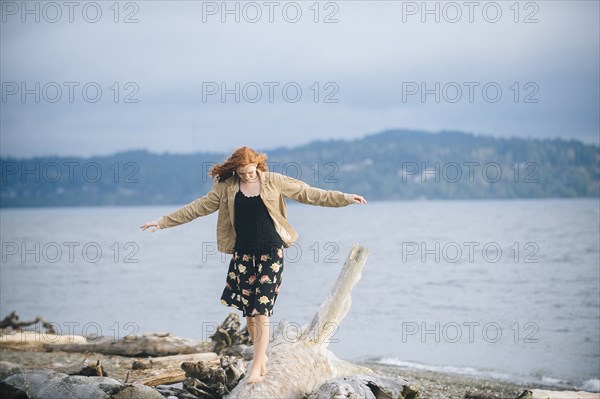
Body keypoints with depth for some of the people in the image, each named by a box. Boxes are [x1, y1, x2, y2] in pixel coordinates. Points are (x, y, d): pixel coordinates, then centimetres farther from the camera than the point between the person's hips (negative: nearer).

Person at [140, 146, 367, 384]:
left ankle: (256, 369, -6)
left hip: (270, 254, -2)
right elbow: (198, 207, 6)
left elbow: (308, 193, 2)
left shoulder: (272, 181, 0)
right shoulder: (226, 188, 3)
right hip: (243, 255, 2)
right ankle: (262, 356, 26)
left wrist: (345, 198, -2)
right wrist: (163, 222, 4)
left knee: (261, 313, -9)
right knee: (249, 313, 5)